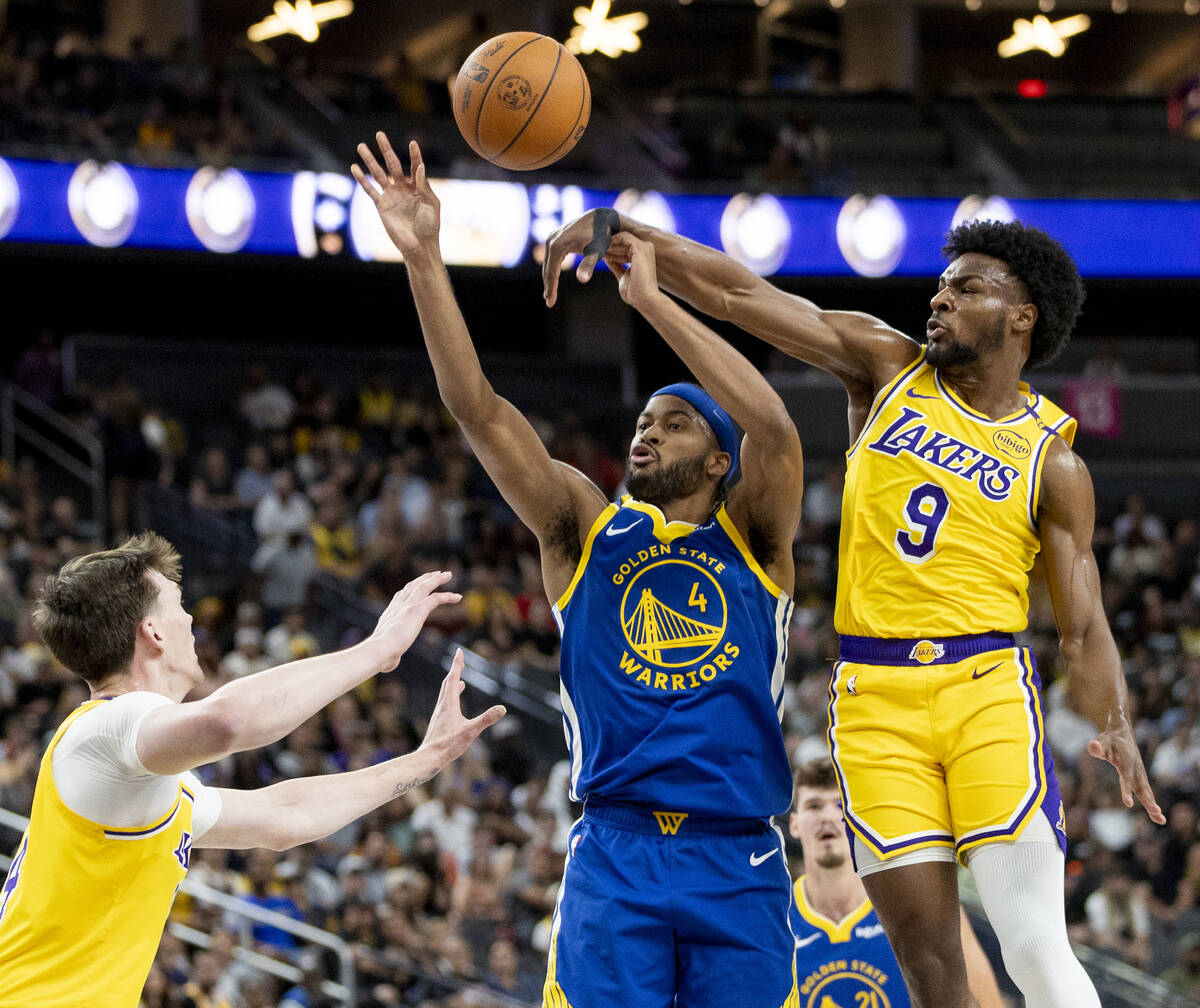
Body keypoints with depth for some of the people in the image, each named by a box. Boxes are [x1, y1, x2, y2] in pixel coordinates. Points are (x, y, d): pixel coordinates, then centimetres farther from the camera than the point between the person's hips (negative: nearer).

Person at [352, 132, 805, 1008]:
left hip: (737, 864, 0)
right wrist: (423, 258, -7)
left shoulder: (753, 538, 9)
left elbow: (774, 427, -11)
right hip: (616, 852, 0)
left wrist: (650, 298, -12)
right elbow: (479, 409, 2)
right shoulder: (588, 530, 12)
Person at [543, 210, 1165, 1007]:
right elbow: (740, 294, 5)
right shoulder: (887, 367, 11)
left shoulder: (1052, 461, 5)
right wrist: (617, 228, -4)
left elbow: (1084, 627, 2)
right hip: (875, 700, 2)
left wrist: (1118, 729, -16)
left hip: (988, 693, -2)